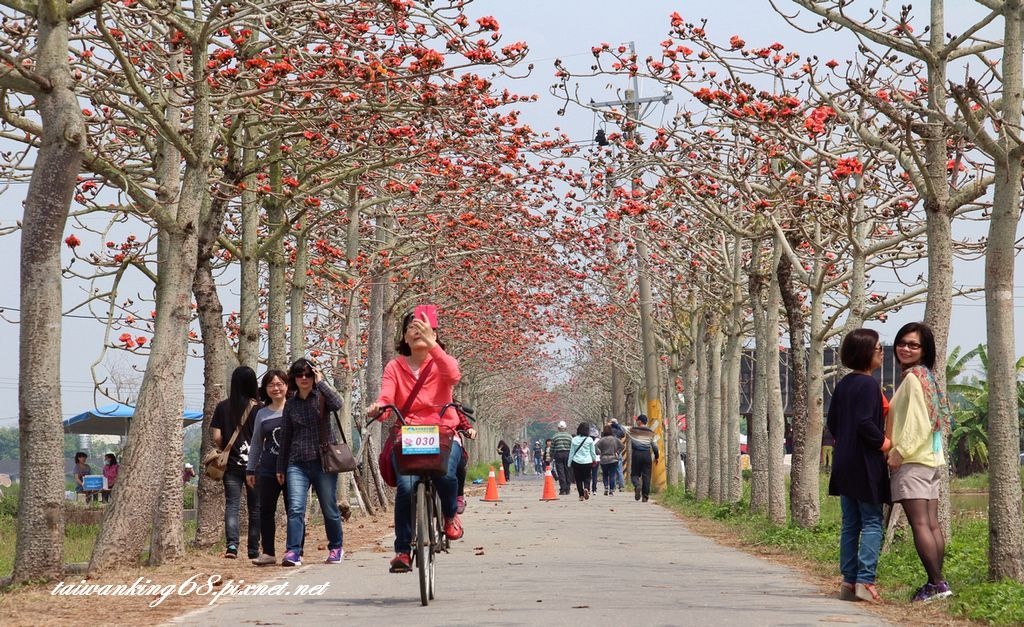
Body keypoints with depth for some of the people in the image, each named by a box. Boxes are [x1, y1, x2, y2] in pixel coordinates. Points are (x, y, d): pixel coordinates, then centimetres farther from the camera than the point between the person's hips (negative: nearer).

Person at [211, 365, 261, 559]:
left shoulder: (223, 407, -1)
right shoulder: (258, 408, -6)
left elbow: (216, 437, -1)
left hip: (231, 464, 1)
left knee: (232, 505, 2)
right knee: (255, 507, 8)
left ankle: (231, 544, -16)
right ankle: (253, 549, 11)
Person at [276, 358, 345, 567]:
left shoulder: (321, 397, 2)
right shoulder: (290, 404, 11)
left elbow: (337, 404, -22)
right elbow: (285, 437, 16)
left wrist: (321, 382, -13)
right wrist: (280, 468, 16)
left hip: (323, 461, -2)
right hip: (297, 463, 2)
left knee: (329, 509, 7)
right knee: (295, 508, -13)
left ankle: (336, 548, 25)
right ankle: (293, 552, -17)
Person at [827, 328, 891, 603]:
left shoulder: (843, 385, 11)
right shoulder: (868, 384, -15)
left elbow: (832, 422, 14)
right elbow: (865, 423, -22)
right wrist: (884, 444, -10)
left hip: (844, 464, 8)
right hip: (865, 465, -8)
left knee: (850, 524, 11)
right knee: (872, 522, -4)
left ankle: (848, 581, 12)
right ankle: (865, 581, -10)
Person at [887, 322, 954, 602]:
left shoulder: (913, 377, -9)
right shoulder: (926, 377, 19)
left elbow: (917, 421, -18)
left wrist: (899, 452, -17)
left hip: (912, 462, -10)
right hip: (932, 459, 10)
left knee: (919, 524, -11)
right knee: (932, 524, 6)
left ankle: (937, 584, -15)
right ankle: (937, 583, 6)